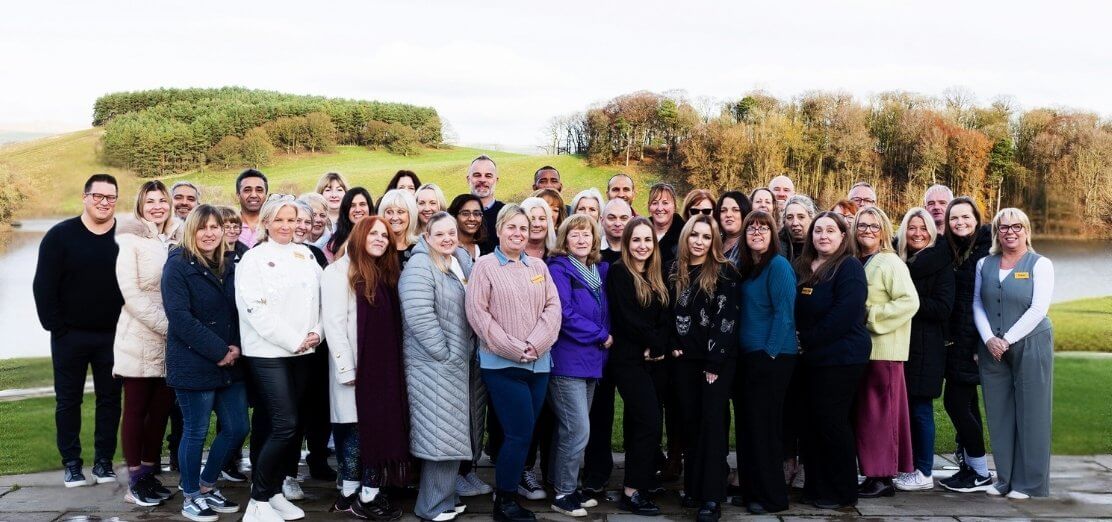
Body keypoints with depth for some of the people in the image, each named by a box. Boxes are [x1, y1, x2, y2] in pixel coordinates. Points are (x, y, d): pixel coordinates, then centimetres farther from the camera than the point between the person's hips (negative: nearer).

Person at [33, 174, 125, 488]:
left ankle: (104, 462, 18)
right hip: (69, 336, -1)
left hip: (112, 336, 1)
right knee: (68, 400, 7)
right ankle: (71, 464, 18)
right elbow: (43, 286, -4)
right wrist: (55, 326, -9)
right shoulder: (60, 236, -4)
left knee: (110, 399, 7)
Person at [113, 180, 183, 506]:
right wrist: (167, 325, -17)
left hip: (172, 342, 4)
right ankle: (135, 481, 9)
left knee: (161, 409, 8)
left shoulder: (178, 239, 9)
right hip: (140, 339, -4)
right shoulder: (131, 240, -4)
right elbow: (131, 293, -12)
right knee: (136, 410, 3)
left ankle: (149, 473, 19)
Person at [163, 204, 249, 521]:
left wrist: (237, 347, -1)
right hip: (194, 365, -6)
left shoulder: (228, 264, 13)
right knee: (195, 432, 3)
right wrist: (218, 350, -18)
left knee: (237, 428, 8)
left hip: (230, 364, 7)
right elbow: (180, 317, -17)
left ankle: (207, 486, 26)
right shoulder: (178, 265, -7)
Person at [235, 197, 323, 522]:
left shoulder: (306, 256, 13)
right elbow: (256, 309, -12)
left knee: (286, 426, 8)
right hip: (268, 352, -5)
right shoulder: (254, 258, -4)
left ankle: (274, 491, 19)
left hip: (302, 351, 5)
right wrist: (293, 340, -13)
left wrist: (316, 333, -2)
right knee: (284, 425, -12)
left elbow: (317, 298, 14)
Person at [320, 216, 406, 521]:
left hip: (384, 367, 7)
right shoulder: (340, 271, -8)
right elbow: (333, 323, -14)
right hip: (356, 367, -7)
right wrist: (346, 368, -18)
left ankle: (369, 493, 13)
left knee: (380, 426, 7)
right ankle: (352, 495, 9)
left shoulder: (387, 273, 14)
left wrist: (394, 367, 9)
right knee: (355, 427, 0)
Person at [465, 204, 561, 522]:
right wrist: (513, 349, -13)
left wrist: (535, 344, -11)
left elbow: (553, 307, 5)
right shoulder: (485, 266, -1)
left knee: (522, 433, 8)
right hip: (502, 364, -5)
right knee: (520, 433, -9)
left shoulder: (538, 267, 13)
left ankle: (509, 492, 21)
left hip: (538, 363, 5)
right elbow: (477, 312, -9)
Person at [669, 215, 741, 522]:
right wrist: (672, 346, 1)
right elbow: (669, 314, 15)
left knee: (712, 421, -8)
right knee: (690, 421, 8)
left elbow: (727, 318, -10)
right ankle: (693, 486, 17)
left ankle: (712, 497, -8)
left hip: (718, 358, -5)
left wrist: (715, 360, -14)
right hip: (685, 359, 5)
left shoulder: (725, 272, -5)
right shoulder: (676, 272, 10)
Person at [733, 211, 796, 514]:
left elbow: (784, 313, -16)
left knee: (764, 424, -3)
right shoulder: (743, 268, 12)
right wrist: (739, 349, 10)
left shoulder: (778, 266, -11)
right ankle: (751, 490, 22)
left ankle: (772, 497, 8)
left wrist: (770, 352, -18)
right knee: (747, 423, 12)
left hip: (772, 356, -8)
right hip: (747, 355, 8)